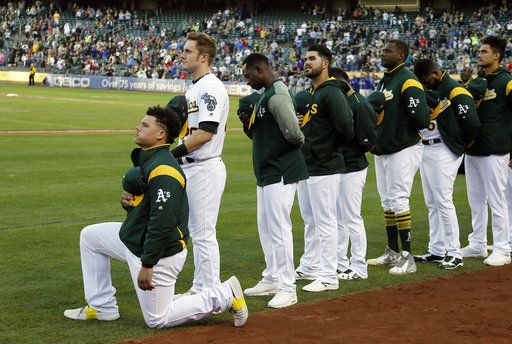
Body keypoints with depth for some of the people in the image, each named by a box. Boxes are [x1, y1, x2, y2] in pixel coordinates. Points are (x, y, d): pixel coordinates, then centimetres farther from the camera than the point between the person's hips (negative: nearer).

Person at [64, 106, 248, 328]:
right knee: (90, 236, 17)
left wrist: (147, 264, -27)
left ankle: (225, 294, 5)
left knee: (157, 319, -1)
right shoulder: (145, 160, 8)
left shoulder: (163, 171, -26)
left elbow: (162, 222, -29)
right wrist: (128, 203, -4)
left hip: (161, 253, -10)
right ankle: (102, 307, 21)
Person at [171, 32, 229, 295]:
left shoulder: (211, 87, -16)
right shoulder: (194, 88, 17)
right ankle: (199, 289, 25)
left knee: (204, 233, -7)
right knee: (196, 232, 16)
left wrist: (173, 154, -18)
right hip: (190, 168, 11)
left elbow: (205, 133, -24)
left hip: (205, 169, -11)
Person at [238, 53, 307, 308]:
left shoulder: (277, 96, -18)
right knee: (265, 227, 17)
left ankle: (287, 288, -6)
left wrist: (298, 143, -5)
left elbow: (293, 134, -26)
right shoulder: (264, 96, 15)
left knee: (278, 227, -10)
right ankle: (272, 279, 28)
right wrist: (248, 123, 2)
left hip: (281, 172, -11)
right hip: (266, 172, 11)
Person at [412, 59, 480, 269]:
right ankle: (436, 251, 20)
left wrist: (462, 144, -4)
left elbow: (472, 123, -18)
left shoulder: (455, 91, -13)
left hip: (443, 151, -9)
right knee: (432, 203, 12)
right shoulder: (428, 90, 13)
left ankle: (454, 254, -4)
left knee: (443, 201, -10)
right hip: (424, 149, 9)